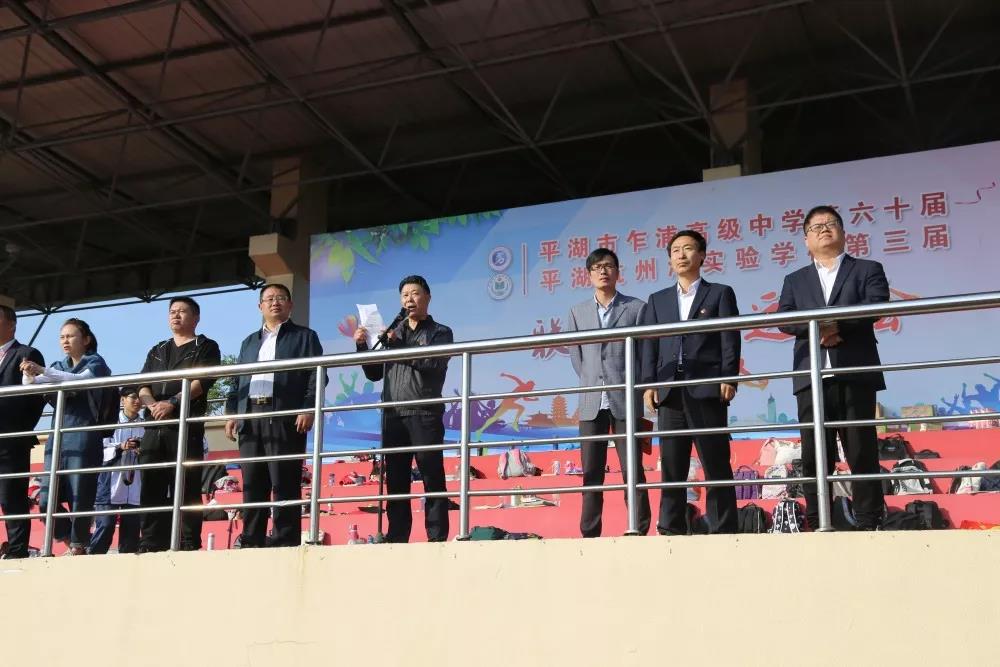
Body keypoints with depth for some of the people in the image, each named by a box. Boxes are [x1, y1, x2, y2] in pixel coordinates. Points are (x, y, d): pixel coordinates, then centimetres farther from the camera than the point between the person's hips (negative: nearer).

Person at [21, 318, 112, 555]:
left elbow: (82, 379, -18)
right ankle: (70, 541, 19)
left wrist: (42, 371, -26)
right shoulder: (58, 367, 22)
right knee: (47, 500, -1)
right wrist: (29, 376, -16)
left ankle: (79, 547, 8)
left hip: (83, 439, -5)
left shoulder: (95, 363, 5)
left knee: (80, 499, -7)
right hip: (57, 438, 5)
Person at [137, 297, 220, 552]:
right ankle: (151, 545, -1)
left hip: (187, 426, -5)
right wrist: (152, 404, -9)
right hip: (154, 427, 5)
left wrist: (172, 402, -18)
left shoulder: (206, 347, 10)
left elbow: (202, 381, -6)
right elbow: (142, 385, 13)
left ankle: (188, 545, -9)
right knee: (152, 487, -1)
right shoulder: (157, 351, 25)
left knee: (186, 489, -8)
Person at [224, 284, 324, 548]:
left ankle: (286, 543, -8)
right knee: (252, 484, 2)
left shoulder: (305, 336, 12)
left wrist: (308, 409, -12)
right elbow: (237, 380, 23)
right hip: (250, 418, 5)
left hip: (285, 417, -5)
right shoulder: (249, 342, 27)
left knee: (285, 484, -8)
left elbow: (316, 376, 1)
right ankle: (251, 542, 5)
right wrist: (232, 413, 10)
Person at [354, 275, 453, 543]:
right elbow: (374, 373, 19)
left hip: (425, 414, -4)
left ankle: (437, 538, -7)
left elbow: (433, 363, -10)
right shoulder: (393, 333, 21)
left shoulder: (440, 333, 9)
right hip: (393, 416, 4)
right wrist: (362, 347, 3)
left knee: (432, 478, -6)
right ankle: (396, 537, 6)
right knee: (395, 480, 3)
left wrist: (398, 345, -12)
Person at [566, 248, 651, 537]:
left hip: (625, 400, -3)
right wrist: (591, 383, 4)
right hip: (591, 402, 3)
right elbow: (576, 356, 12)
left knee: (632, 469, -4)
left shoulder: (637, 308, 5)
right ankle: (589, 534, 7)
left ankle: (639, 531, -1)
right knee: (591, 472, 4)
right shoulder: (578, 312, 12)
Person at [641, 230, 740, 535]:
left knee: (716, 465, -3)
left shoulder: (720, 293, 11)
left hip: (707, 389, -3)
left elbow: (730, 340, 2)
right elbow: (650, 344, 13)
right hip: (670, 391, 3)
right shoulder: (658, 300, 20)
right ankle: (671, 530, 5)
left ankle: (723, 530, -1)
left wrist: (728, 379, -10)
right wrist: (649, 384, 1)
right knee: (671, 467, 2)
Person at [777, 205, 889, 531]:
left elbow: (876, 305, -6)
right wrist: (816, 327, -16)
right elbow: (784, 320, 2)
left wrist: (834, 321, -13)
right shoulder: (795, 280, 19)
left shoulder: (868, 270, 13)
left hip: (855, 374, -2)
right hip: (812, 378, 2)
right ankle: (817, 526, 4)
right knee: (814, 456, 0)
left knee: (863, 454, -2)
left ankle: (869, 525, 1)